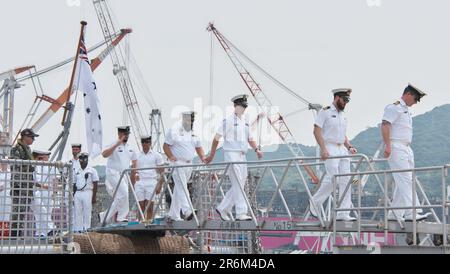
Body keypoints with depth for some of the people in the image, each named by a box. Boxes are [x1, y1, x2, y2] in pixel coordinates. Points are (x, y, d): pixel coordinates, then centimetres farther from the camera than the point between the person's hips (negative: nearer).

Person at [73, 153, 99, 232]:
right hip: (78, 193, 5)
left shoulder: (92, 170, 2)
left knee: (87, 212, -6)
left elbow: (95, 184, -2)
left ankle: (86, 229, -4)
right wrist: (73, 196, 13)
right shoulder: (77, 171, 16)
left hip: (87, 193, -5)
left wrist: (94, 196, -10)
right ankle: (78, 229, 7)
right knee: (77, 212, 4)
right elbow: (74, 184, 19)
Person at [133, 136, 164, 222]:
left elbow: (161, 172, 4)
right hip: (139, 183, 2)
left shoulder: (156, 155, 6)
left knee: (149, 207, -6)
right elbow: (133, 171, 15)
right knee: (141, 207, 0)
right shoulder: (137, 155, 12)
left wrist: (159, 185, -4)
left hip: (151, 183, -2)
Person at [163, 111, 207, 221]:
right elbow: (166, 146, -5)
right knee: (182, 187, -17)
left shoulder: (194, 133, 14)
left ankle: (173, 215, 13)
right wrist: (171, 157, -18)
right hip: (178, 164, -7)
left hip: (189, 165, 7)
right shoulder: (174, 130, -5)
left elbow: (198, 147, 19)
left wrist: (203, 158, 2)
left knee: (178, 189, 9)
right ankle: (187, 211, -30)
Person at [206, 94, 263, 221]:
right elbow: (217, 138, -5)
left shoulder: (245, 121, 15)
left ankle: (223, 209, 19)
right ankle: (241, 213, -11)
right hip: (231, 155, -8)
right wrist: (211, 156, -4)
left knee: (240, 185, 8)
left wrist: (257, 149, 0)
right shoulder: (228, 120, -7)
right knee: (238, 185, -11)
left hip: (242, 156, 8)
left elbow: (250, 139, 19)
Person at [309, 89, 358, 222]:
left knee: (345, 180, -1)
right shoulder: (325, 112, -4)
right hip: (330, 149, -8)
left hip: (342, 149, 8)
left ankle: (343, 213, -1)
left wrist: (349, 147, 8)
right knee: (332, 179, -15)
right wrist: (323, 149, -20)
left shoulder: (343, 115, 20)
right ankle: (315, 202, 5)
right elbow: (317, 131, -11)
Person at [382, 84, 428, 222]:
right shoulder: (394, 107, -7)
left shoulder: (406, 110, 23)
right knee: (405, 180, -15)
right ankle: (410, 212, -21)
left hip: (407, 148, 10)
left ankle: (395, 214, 10)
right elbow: (385, 125, -17)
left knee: (404, 181, 7)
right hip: (396, 148, -10)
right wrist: (388, 146, -24)